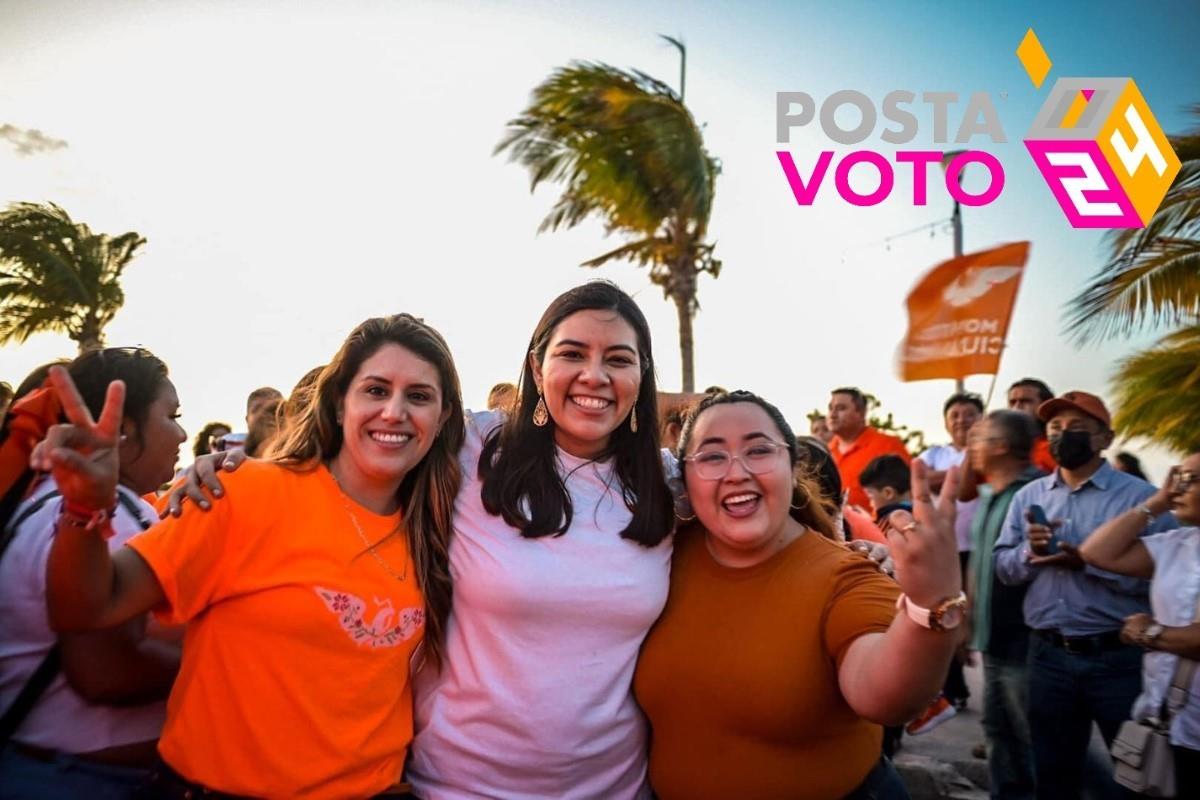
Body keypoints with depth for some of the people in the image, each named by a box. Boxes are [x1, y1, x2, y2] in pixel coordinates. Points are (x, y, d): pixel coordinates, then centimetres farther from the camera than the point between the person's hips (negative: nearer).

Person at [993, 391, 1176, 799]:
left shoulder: (1139, 496, -7)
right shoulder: (1028, 496, 6)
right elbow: (1003, 567, 4)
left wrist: (1086, 561, -24)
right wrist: (1029, 551, -15)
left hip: (1118, 658, -4)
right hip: (1048, 655, 4)